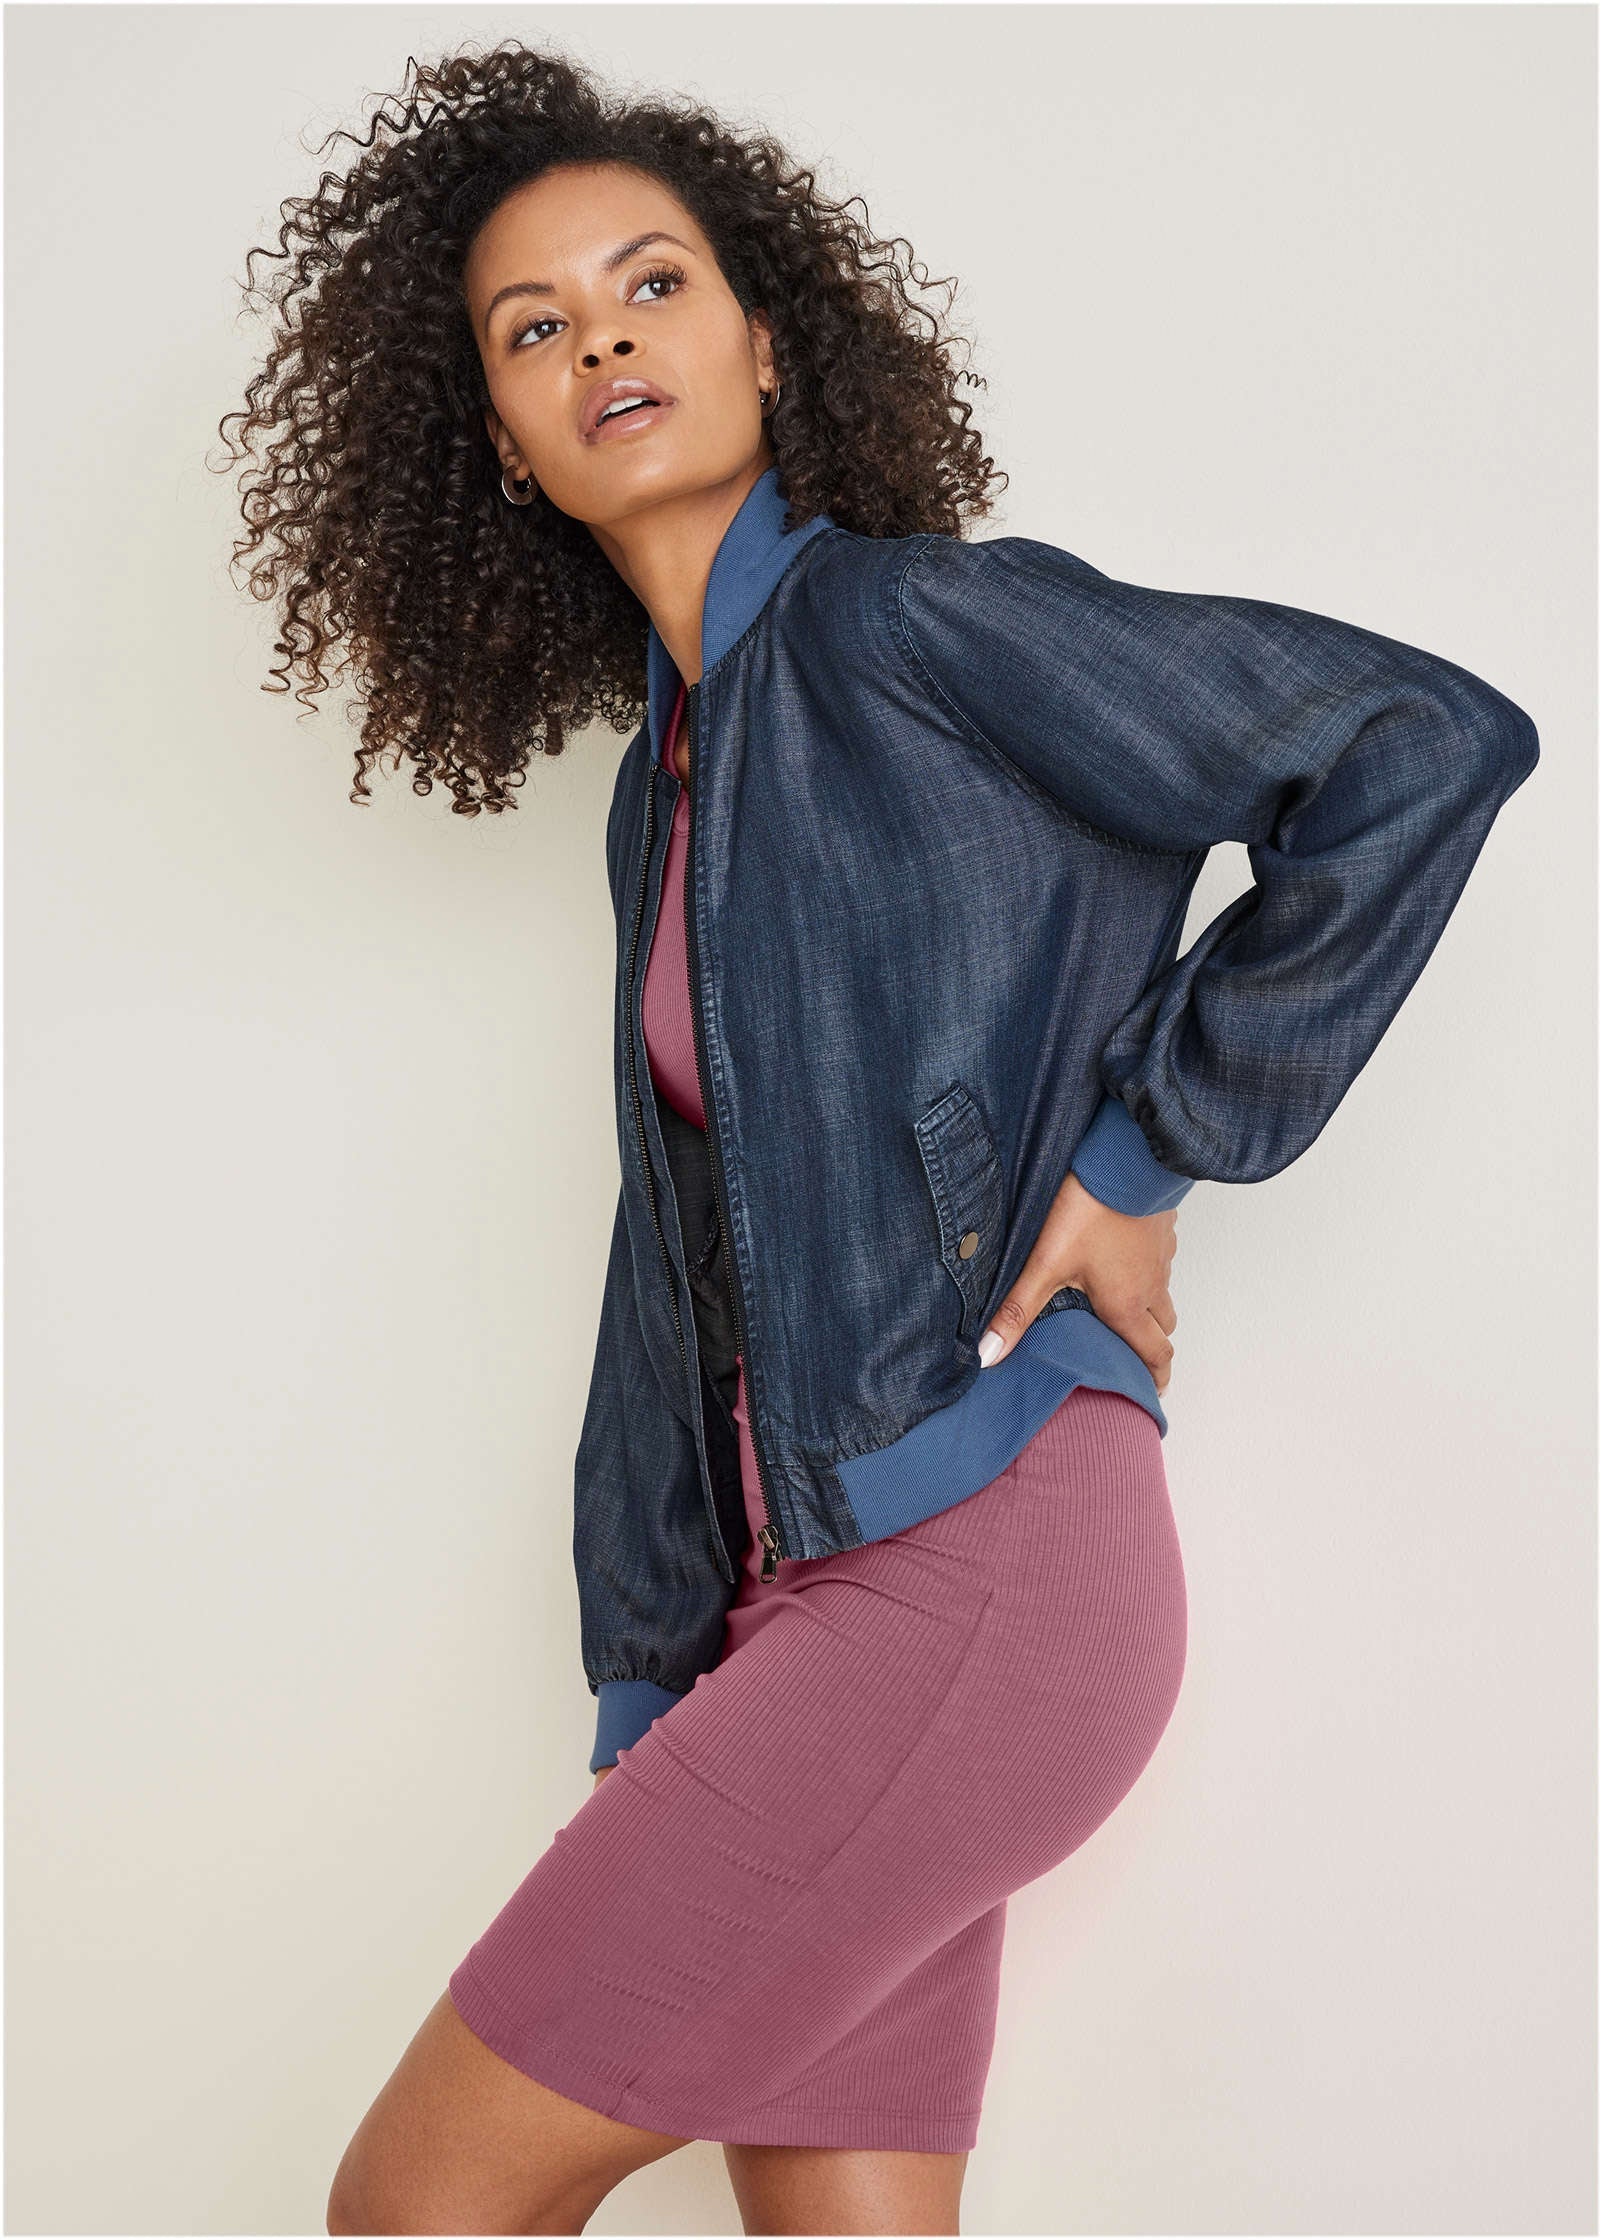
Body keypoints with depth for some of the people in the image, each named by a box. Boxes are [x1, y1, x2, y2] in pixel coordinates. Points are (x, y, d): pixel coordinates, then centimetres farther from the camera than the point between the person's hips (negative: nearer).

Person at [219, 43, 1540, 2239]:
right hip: (812, 1589, 8)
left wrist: (1150, 1150, -10)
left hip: (981, 1549, -8)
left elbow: (1430, 745, -13)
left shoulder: (903, 616, -5)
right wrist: (650, 1704, 15)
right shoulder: (665, 783, 18)